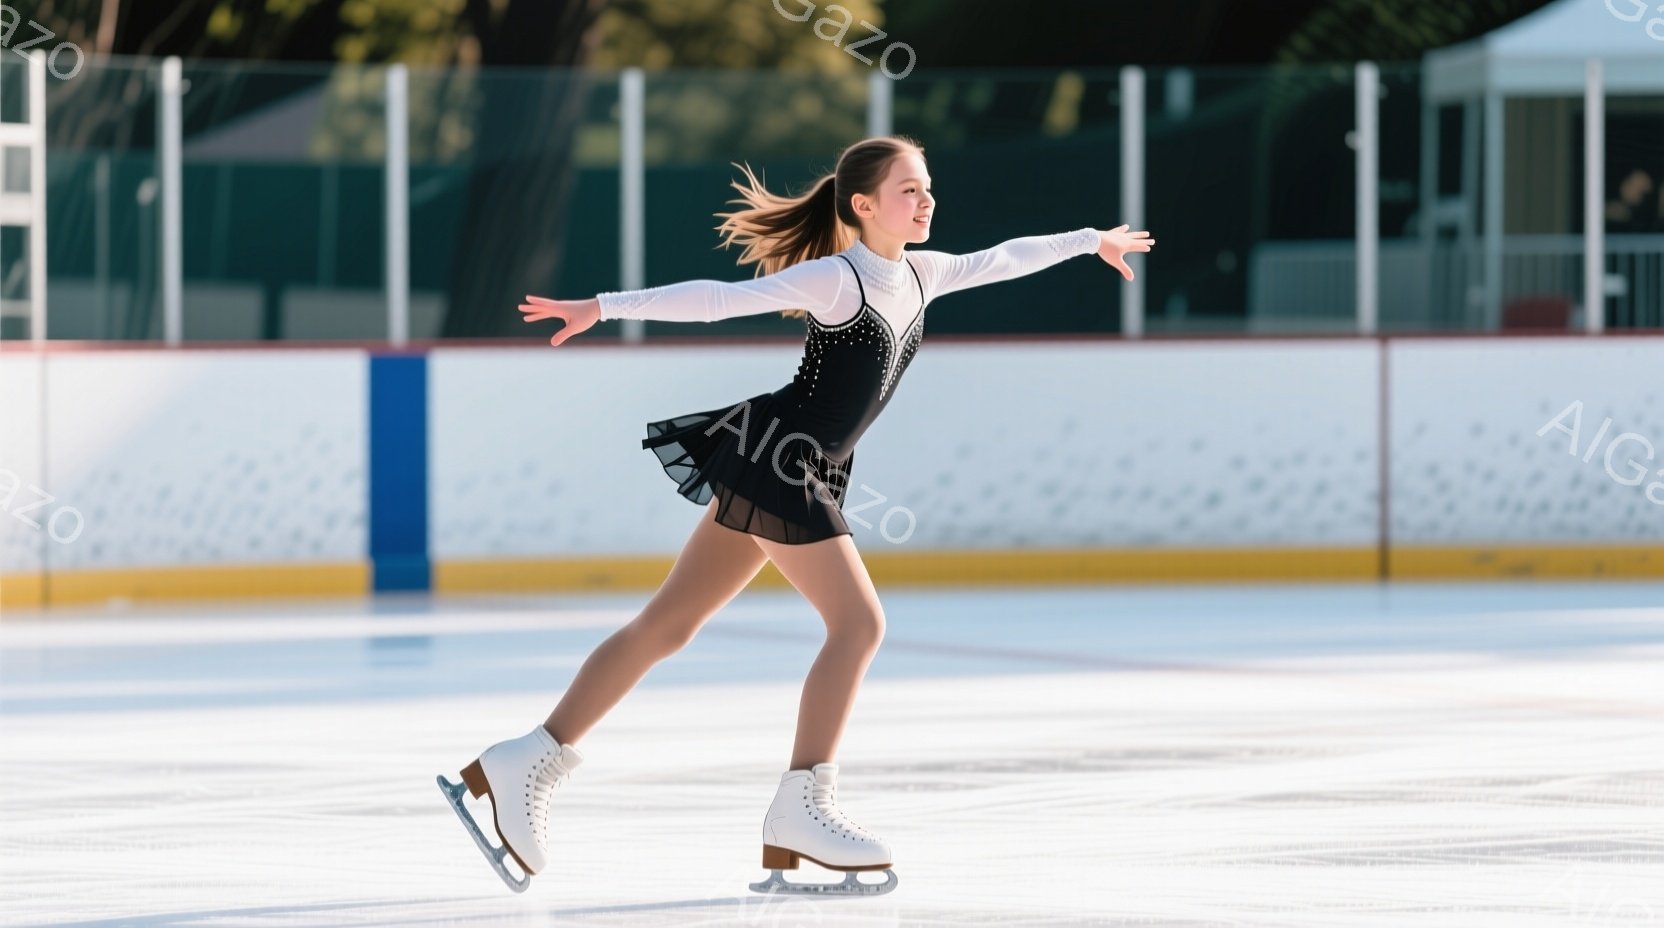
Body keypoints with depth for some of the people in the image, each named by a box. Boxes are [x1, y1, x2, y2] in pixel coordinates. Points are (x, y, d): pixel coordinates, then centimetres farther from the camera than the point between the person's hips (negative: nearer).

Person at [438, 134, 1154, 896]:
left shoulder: (917, 276, 12)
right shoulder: (835, 279, -13)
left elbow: (998, 260, 28)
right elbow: (718, 299, -20)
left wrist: (1091, 241, 37)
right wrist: (603, 308, -26)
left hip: (803, 475, 9)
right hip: (772, 456, -9)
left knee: (668, 626, 7)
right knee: (858, 620, -9)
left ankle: (529, 764, 8)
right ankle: (801, 807, -6)